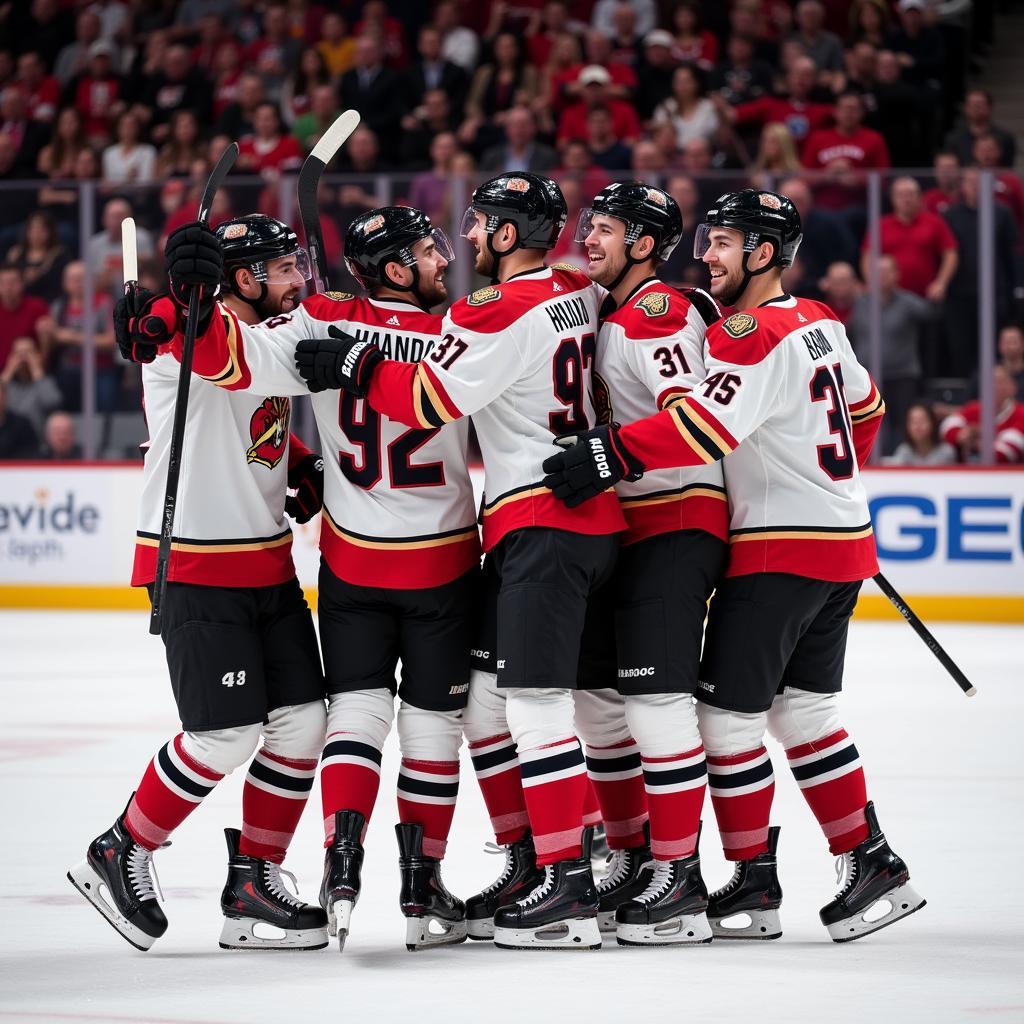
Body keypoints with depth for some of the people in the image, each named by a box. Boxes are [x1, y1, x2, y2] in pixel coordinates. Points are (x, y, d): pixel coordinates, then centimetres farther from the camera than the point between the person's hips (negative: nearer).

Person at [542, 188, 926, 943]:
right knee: (803, 710, 15)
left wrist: (612, 454, -33)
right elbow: (864, 408, 26)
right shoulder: (819, 324, 12)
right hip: (843, 544, 9)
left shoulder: (754, 335, -17)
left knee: (727, 712, -2)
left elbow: (711, 422, -30)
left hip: (780, 553, -9)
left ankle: (754, 887, 3)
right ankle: (876, 867, 14)